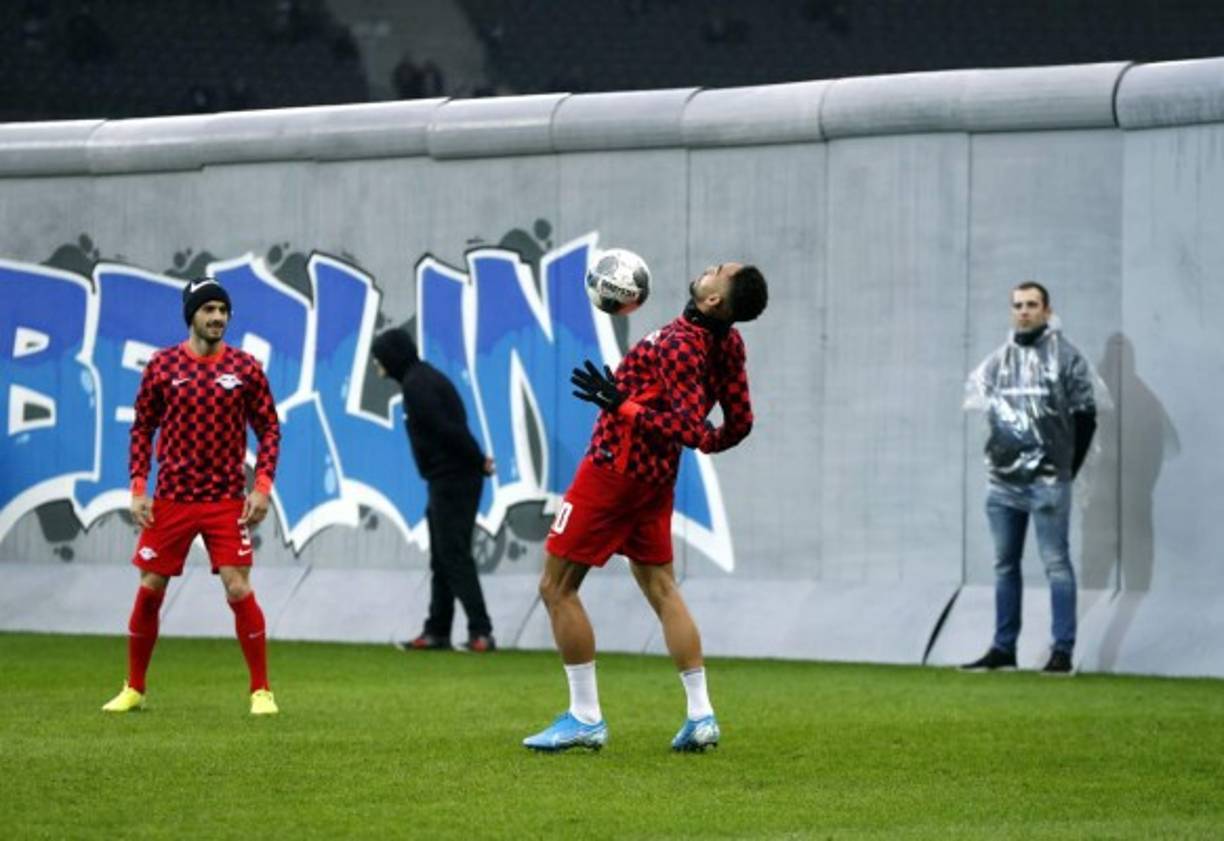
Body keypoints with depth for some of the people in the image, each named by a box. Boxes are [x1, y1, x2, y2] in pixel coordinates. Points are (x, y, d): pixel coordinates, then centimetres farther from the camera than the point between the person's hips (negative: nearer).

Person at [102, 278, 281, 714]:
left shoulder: (245, 367, -1)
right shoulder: (162, 366, 1)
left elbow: (269, 428, 4)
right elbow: (142, 428, 7)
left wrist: (262, 486, -7)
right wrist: (138, 488, -1)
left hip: (227, 500, -1)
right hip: (171, 499, 1)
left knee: (239, 589, -9)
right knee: (149, 591, 4)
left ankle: (261, 690, 1)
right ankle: (133, 689, 18)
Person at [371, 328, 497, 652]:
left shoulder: (416, 384, -14)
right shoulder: (424, 377, 19)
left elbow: (447, 429, -22)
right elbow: (450, 427, 14)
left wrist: (478, 461, -15)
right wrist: (477, 459, 4)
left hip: (452, 480, -10)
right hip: (447, 480, 10)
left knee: (454, 556, -10)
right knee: (442, 557, 13)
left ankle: (481, 632, -12)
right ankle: (437, 631, 17)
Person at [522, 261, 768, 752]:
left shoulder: (680, 345, -24)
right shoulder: (728, 343, 0)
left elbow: (691, 429, -29)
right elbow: (739, 423, 8)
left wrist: (620, 405, -26)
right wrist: (709, 443, 27)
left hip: (615, 468, -8)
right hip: (657, 475, 8)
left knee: (557, 587, 1)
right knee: (661, 589, 16)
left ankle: (585, 718, 1)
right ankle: (700, 716, 9)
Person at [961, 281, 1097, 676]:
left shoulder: (1066, 357, -2)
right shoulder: (997, 362, 12)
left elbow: (1085, 416, -1)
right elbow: (977, 404, 17)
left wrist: (1065, 468, -1)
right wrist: (996, 454, 8)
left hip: (1047, 481, -5)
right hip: (1003, 481, 5)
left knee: (1056, 564, -5)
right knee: (1004, 566, 9)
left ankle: (1062, 651, -6)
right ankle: (1003, 648, 15)